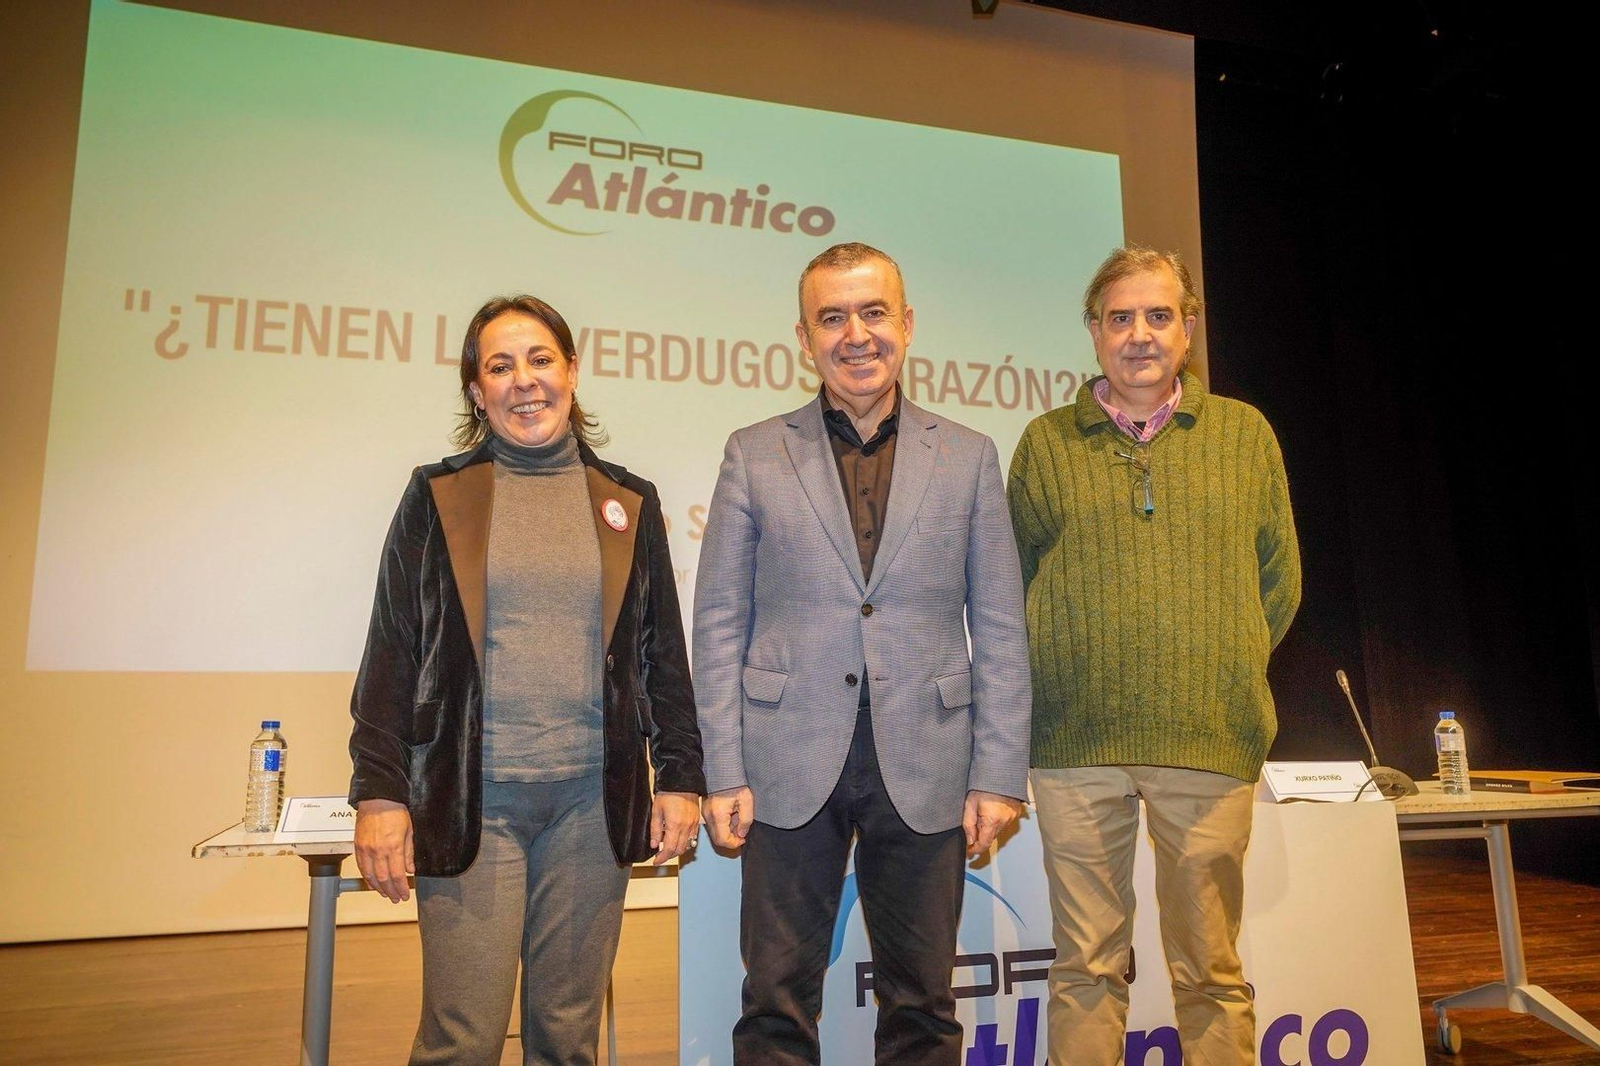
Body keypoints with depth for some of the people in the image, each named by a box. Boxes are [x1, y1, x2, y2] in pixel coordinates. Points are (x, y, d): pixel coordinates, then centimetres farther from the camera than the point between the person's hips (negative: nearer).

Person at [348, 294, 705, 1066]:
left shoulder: (629, 503, 8)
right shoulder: (437, 496, 4)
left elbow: (663, 650, 10)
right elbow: (392, 651, 2)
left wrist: (680, 776, 4)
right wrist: (379, 792, -4)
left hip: (594, 799, 2)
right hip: (471, 799, -1)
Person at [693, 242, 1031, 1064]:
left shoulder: (968, 457, 6)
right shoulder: (754, 454, 4)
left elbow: (999, 629, 4)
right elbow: (719, 621, 2)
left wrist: (998, 776, -1)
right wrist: (723, 773, -4)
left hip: (925, 771, 1)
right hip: (790, 767, 0)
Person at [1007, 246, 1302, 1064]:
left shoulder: (1244, 432, 9)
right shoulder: (1046, 441, 7)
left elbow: (1279, 580, 14)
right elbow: (1008, 582, 13)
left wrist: (1227, 675, 10)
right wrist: (1056, 675, 8)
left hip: (1210, 739, 1)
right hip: (1075, 740, 0)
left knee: (1210, 972, 8)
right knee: (1086, 967, 8)